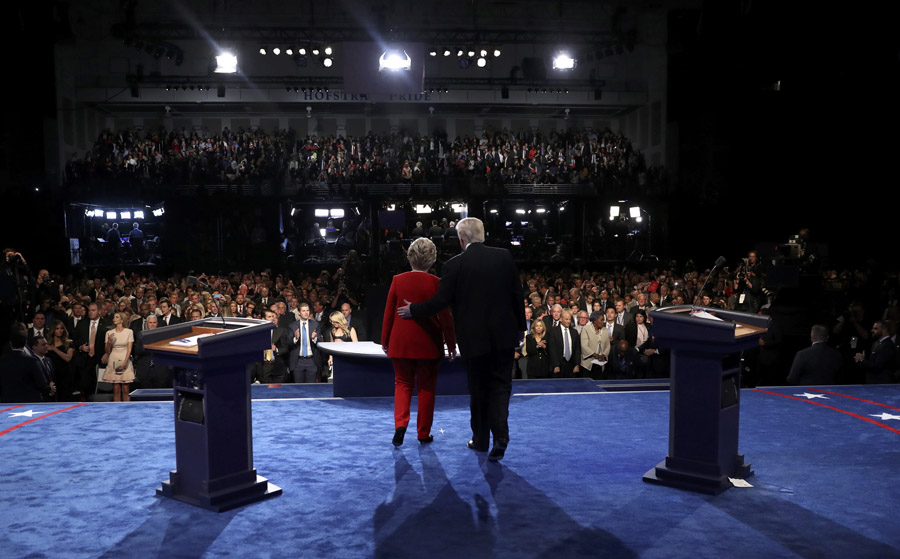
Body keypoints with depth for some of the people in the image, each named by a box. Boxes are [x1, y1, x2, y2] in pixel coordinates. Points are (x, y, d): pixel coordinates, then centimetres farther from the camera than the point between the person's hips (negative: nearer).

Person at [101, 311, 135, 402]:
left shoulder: (129, 332, 2)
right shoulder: (109, 333, 8)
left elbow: (129, 349, -2)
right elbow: (107, 351, 8)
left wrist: (124, 363, -12)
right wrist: (109, 342, -11)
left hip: (125, 361, -2)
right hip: (113, 362, 2)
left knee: (125, 390, -4)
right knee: (116, 390, 0)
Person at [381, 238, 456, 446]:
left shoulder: (398, 280, -3)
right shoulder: (436, 283, -10)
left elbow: (388, 312, 1)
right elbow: (445, 316, -7)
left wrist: (385, 341, 11)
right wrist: (451, 344, 3)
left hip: (400, 342, 2)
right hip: (428, 343, -2)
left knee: (402, 383, 15)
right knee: (426, 387, 10)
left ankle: (400, 423, -4)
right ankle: (423, 434, 16)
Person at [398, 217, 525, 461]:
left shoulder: (455, 265, -10)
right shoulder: (504, 256, -1)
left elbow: (441, 301, -9)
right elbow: (517, 294, 3)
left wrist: (412, 310, 7)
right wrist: (520, 327, 13)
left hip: (474, 338, -2)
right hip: (504, 334, 2)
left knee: (478, 389, 13)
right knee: (500, 385, 8)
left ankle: (481, 439, 25)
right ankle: (500, 434, -10)